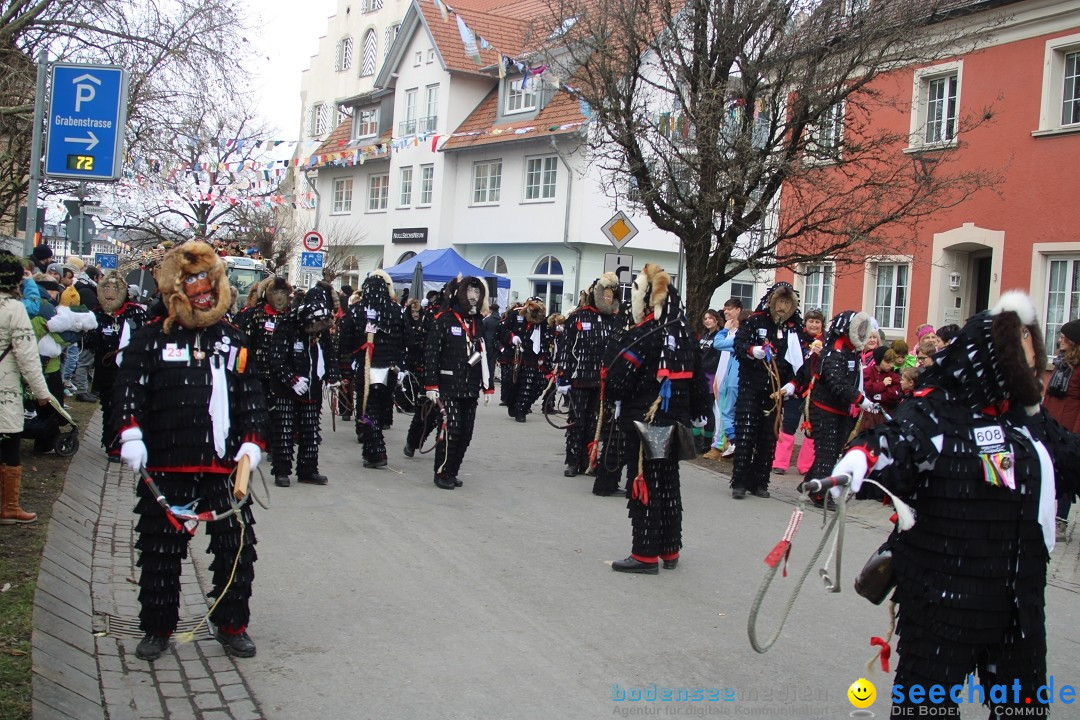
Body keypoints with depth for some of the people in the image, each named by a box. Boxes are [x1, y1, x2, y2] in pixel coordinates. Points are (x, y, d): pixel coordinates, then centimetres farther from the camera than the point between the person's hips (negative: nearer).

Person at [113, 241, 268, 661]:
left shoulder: (234, 342, 12)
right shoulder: (151, 339, 4)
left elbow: (251, 398, 11)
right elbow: (128, 388, -4)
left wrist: (252, 442, -1)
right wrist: (130, 434, -18)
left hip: (224, 468, 2)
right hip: (166, 469, -2)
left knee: (236, 548, 5)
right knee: (160, 553, 7)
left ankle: (232, 625, 20)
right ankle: (157, 629, 23)